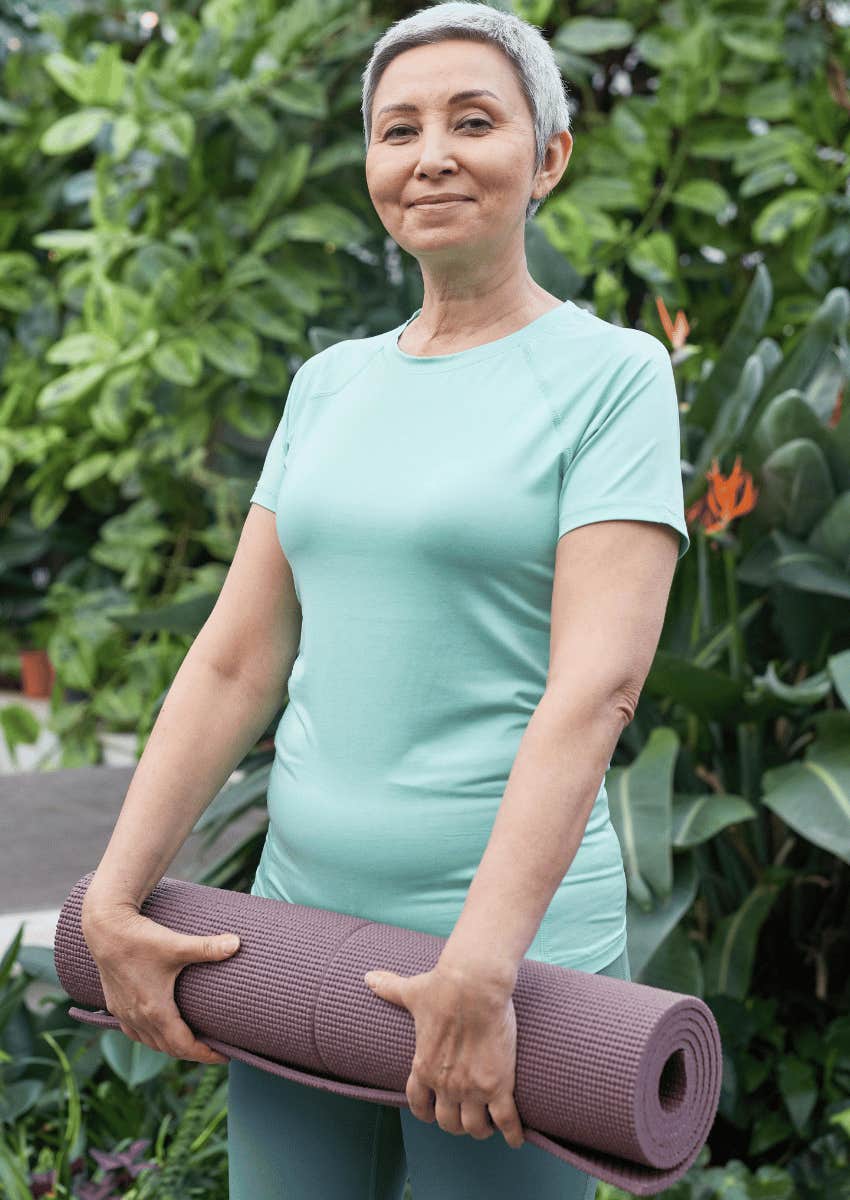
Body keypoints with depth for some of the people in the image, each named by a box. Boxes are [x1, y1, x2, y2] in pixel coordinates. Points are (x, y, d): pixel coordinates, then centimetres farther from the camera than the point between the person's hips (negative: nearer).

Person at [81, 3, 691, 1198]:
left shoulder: (613, 373, -6)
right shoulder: (331, 382, 10)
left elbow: (597, 684, -16)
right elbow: (237, 659, 7)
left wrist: (480, 971, -22)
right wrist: (113, 900, 0)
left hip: (509, 934, -5)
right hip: (298, 919, 5)